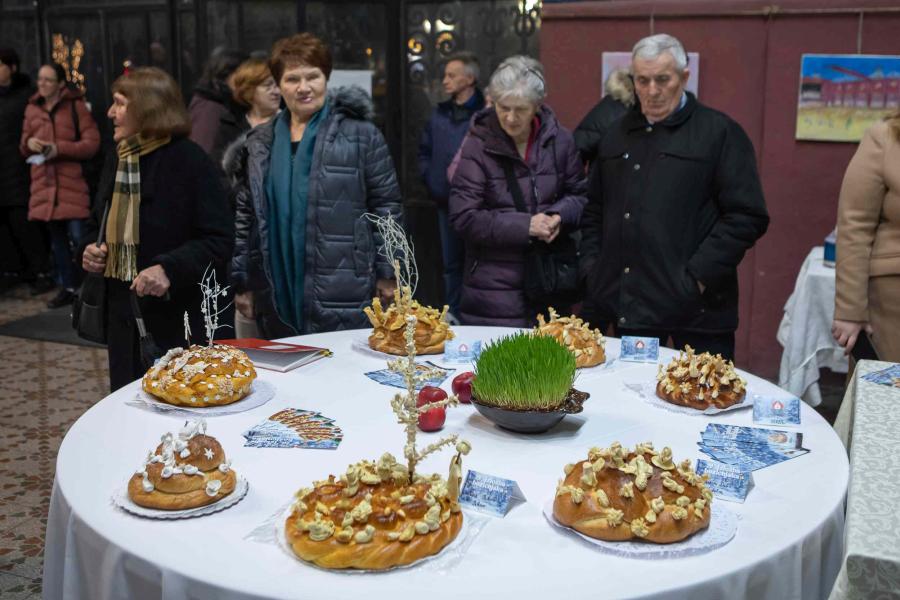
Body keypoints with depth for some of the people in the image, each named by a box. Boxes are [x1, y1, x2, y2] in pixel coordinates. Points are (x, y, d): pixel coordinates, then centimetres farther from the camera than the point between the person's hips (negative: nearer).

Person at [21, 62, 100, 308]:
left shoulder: (76, 106, -2)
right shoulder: (32, 109, 13)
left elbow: (92, 142, -9)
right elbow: (24, 147, 20)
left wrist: (60, 148, -18)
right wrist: (29, 143, -4)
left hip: (72, 184, -5)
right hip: (45, 183, 5)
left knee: (79, 237, -10)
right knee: (57, 240, 11)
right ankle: (68, 287, 21)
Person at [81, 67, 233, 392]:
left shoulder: (188, 160, -11)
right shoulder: (118, 161, 11)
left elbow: (220, 239, -15)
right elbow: (97, 226, 25)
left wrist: (169, 269, -26)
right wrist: (90, 249, 3)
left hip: (182, 319, -7)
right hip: (124, 318, 7)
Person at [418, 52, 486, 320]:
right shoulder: (440, 114, 11)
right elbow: (424, 150, 20)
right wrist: (429, 178, 11)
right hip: (446, 203, 6)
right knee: (451, 263, 15)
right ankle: (452, 313, 25)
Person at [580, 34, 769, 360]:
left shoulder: (719, 132, -2)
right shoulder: (618, 134, 15)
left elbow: (747, 217, -9)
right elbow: (594, 209, 22)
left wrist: (699, 275, -15)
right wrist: (592, 266, 9)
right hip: (627, 306, 5)